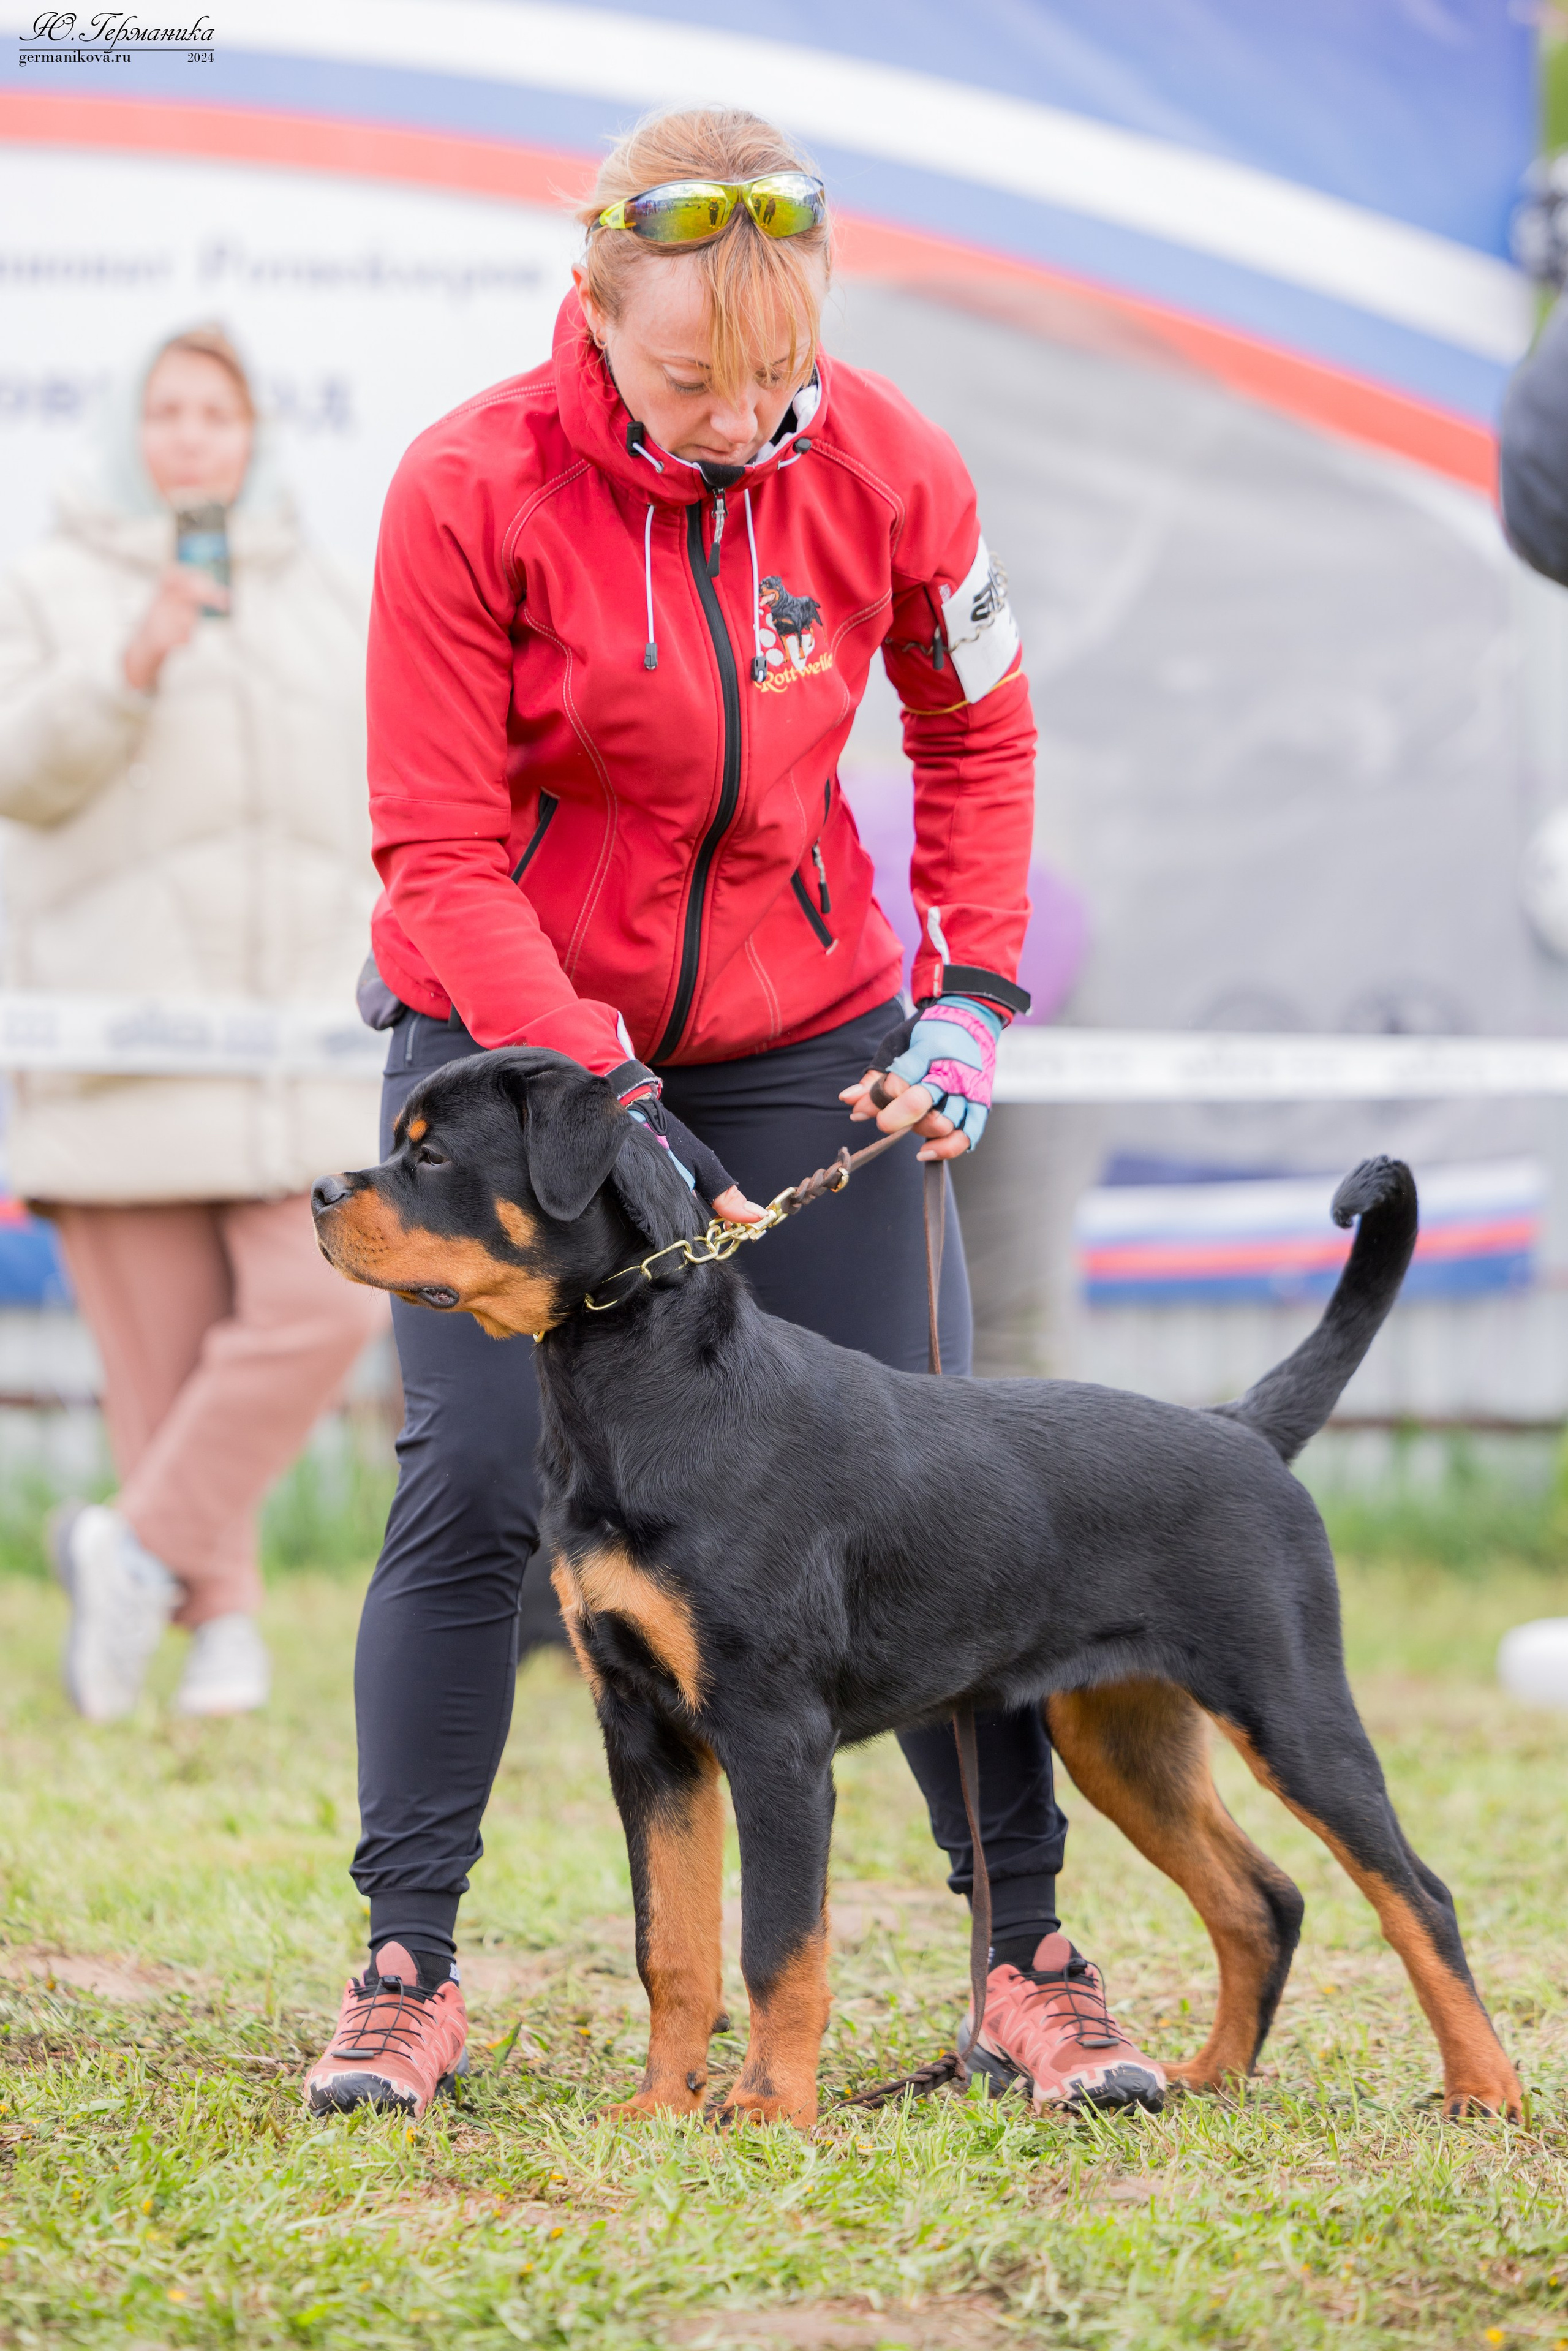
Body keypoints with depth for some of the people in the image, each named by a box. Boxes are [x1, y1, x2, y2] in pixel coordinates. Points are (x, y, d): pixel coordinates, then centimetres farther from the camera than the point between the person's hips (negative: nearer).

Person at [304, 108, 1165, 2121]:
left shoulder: (886, 468, -12)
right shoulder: (469, 492, -20)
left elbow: (977, 733, 7)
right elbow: (440, 852, -17)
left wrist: (973, 991, -4)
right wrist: (598, 1096, -26)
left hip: (800, 1032, 2)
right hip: (506, 1034, -2)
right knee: (473, 1478, -11)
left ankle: (1031, 1958, 9)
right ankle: (405, 1974, 1)